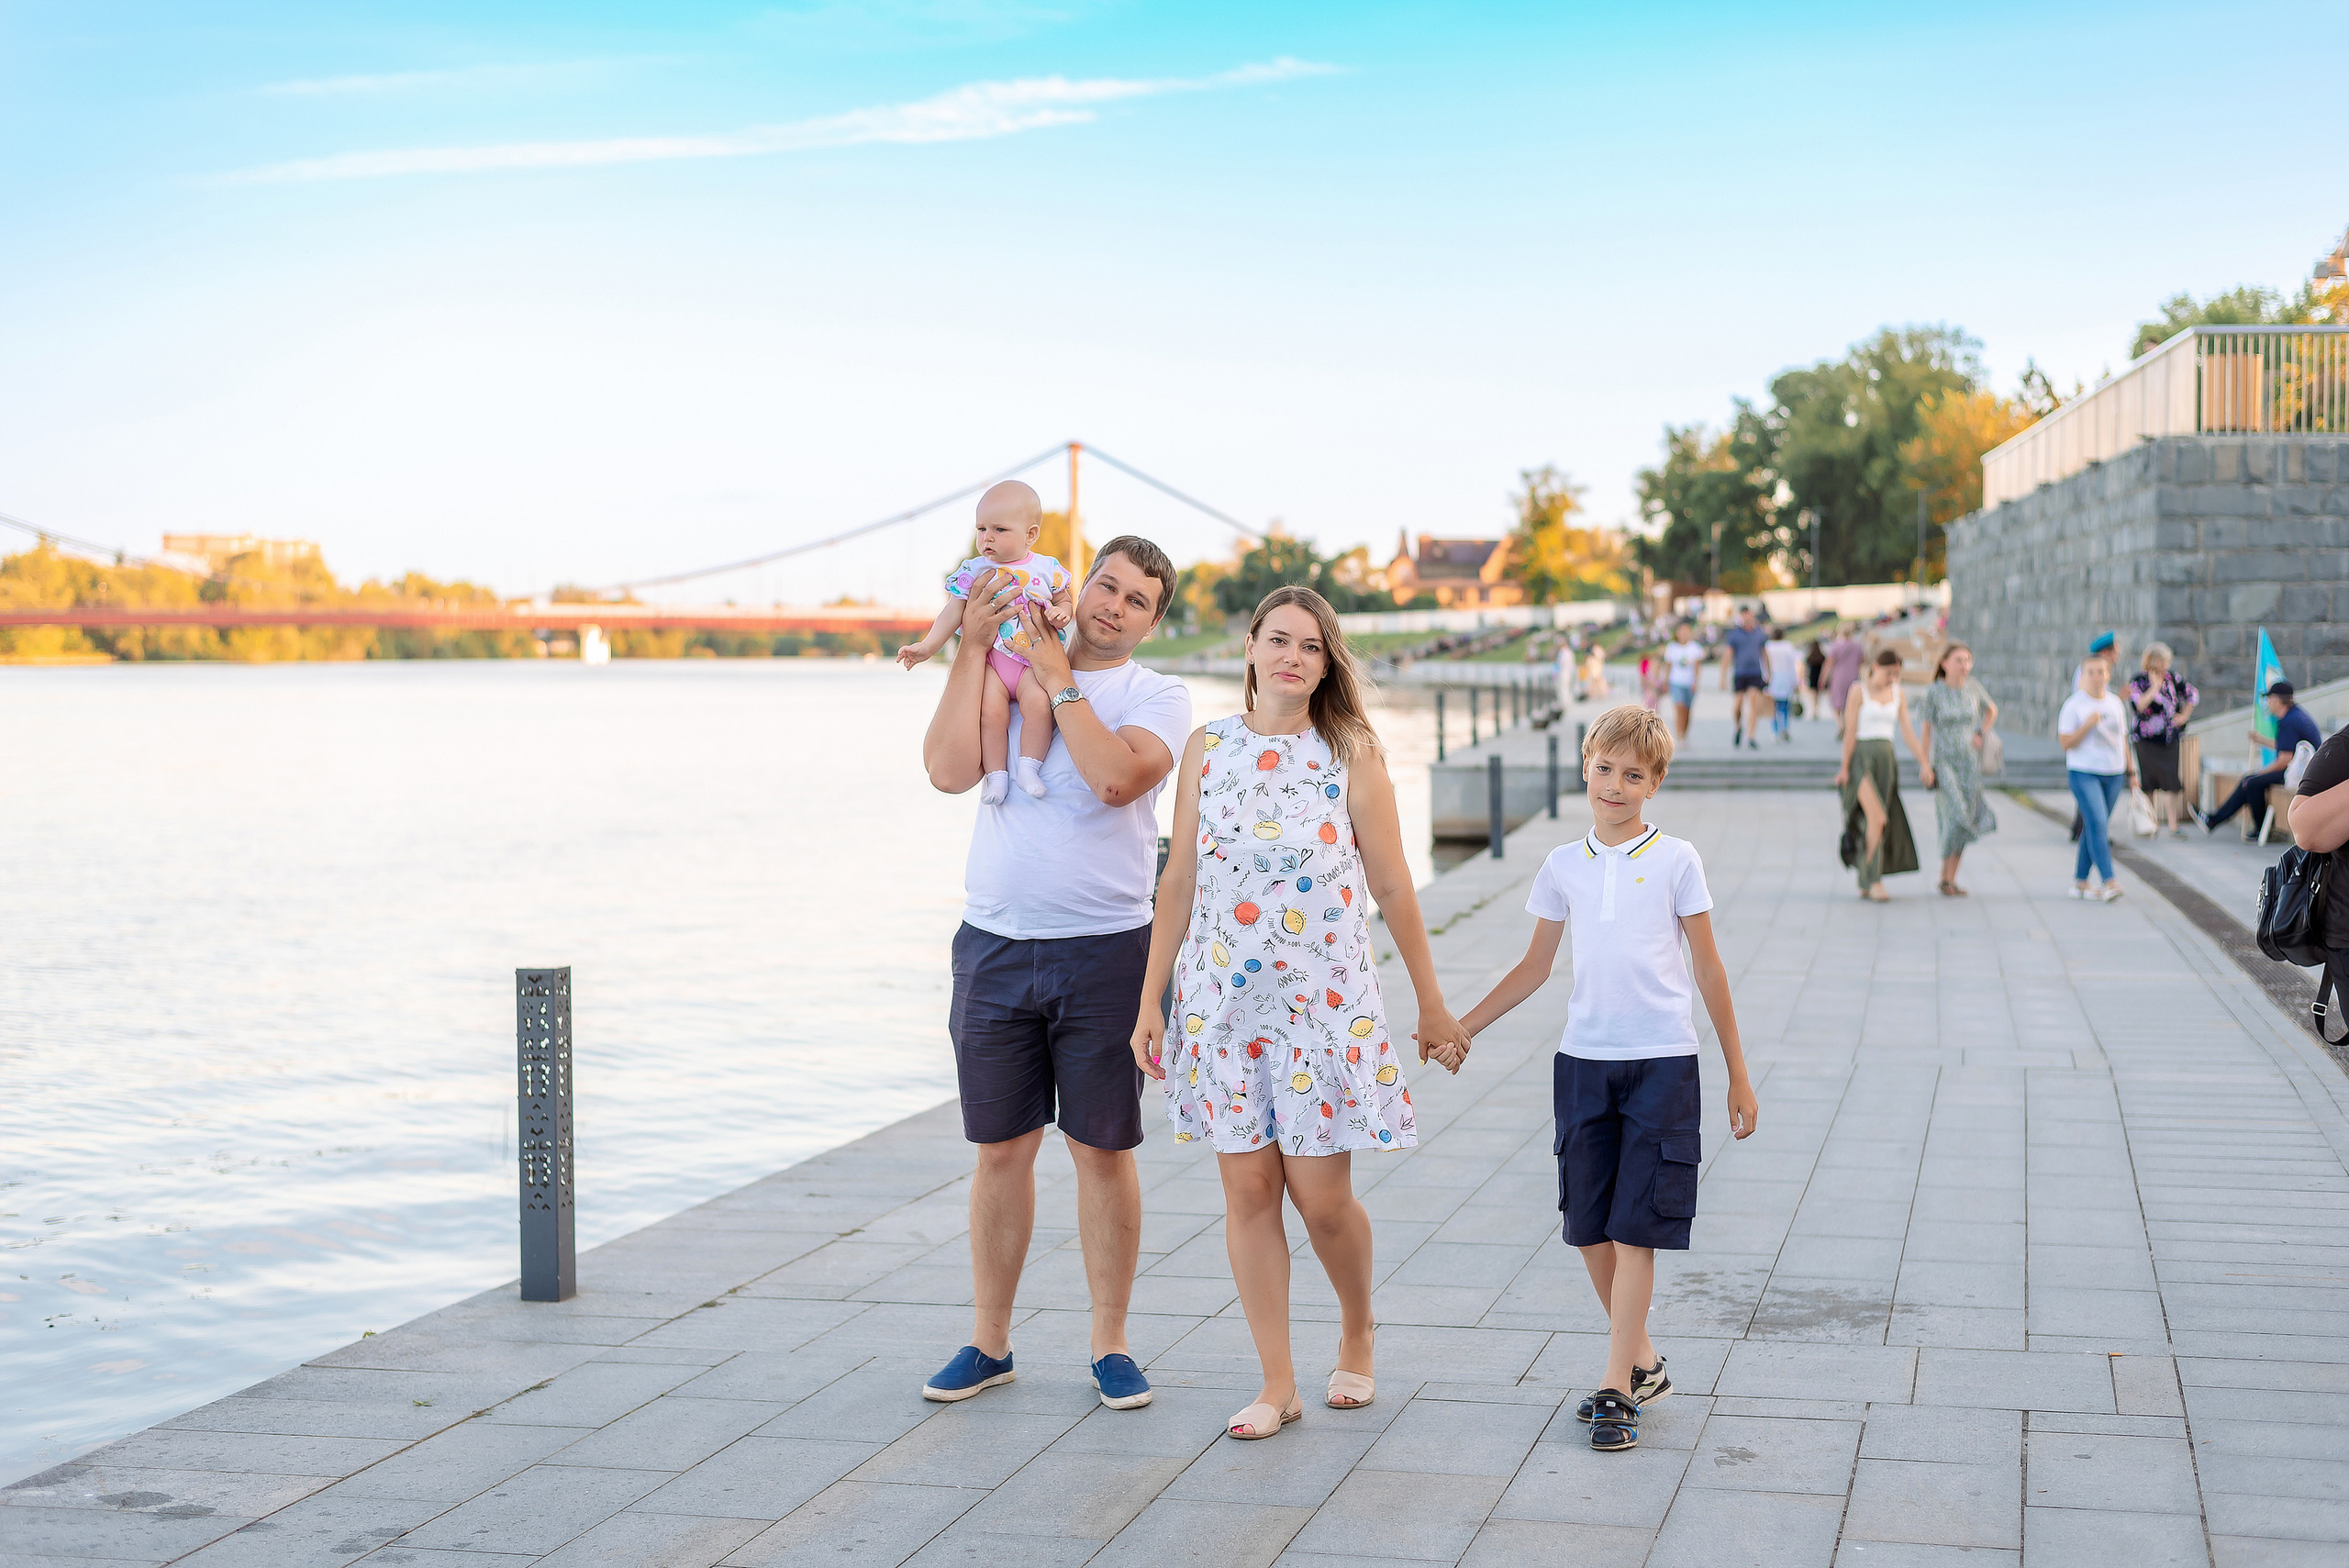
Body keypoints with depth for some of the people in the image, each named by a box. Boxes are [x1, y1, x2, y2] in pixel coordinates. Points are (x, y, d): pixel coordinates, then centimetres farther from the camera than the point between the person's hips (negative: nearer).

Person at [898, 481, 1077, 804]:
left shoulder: (1047, 569, 5)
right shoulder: (973, 571, 5)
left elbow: (1063, 600, 17)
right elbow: (953, 612, 8)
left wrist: (1062, 613, -8)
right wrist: (927, 646, 1)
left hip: (1034, 660, 0)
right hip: (989, 660, 0)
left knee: (1038, 703, -27)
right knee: (991, 710, -23)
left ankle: (1029, 765, -13)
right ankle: (996, 773, -10)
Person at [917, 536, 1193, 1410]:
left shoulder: (1158, 697, 1)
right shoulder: (1005, 674, 8)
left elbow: (1116, 777, -19)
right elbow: (948, 770, -7)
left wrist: (1056, 674, -11)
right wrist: (972, 650, -7)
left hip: (1105, 951, -2)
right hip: (994, 945, 2)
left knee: (1102, 1151, 4)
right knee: (1001, 1149, 8)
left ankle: (1110, 1346, 15)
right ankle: (989, 1343, 19)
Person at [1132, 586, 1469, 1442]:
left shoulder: (1351, 753, -2)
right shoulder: (1208, 747, 4)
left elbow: (1393, 888, 1)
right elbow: (1180, 882, 6)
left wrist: (1432, 1007, 5)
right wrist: (1149, 1001, 4)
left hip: (1326, 998, -2)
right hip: (1222, 999, 2)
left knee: (1322, 1195, 0)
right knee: (1248, 1188, 3)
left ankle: (1357, 1329, 29)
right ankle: (1277, 1384, 14)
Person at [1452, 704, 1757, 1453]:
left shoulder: (1675, 860, -1)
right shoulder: (1564, 865, 8)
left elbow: (1708, 967, 3)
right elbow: (1536, 965, 16)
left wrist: (1739, 1075, 4)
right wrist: (1461, 1026, 12)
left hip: (1661, 1061, -4)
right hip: (1583, 1060, 4)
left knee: (1634, 1229, -5)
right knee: (1589, 1228, 6)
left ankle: (1616, 1388, -2)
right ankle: (1643, 1362, 22)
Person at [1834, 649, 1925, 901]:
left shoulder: (1899, 694, 9)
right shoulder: (1858, 692, -6)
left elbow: (1908, 731, 6)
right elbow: (1850, 732, -8)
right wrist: (1845, 769, -9)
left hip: (1886, 760, 6)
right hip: (1861, 757, -5)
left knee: (1875, 824, 6)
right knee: (1878, 818, -20)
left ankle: (1864, 885, 14)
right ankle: (1875, 881, -15)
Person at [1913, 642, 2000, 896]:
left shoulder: (1973, 687, 2)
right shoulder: (1933, 692, -7)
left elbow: (1992, 710, 20)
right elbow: (1926, 730, -4)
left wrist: (1981, 735, 6)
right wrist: (1925, 765, -8)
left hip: (1970, 763, 4)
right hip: (1943, 761, -4)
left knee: (1962, 822, 3)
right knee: (1955, 816, -18)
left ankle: (1950, 879, 13)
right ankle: (1946, 875, -2)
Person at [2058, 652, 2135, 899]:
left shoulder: (2116, 704, 11)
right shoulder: (2074, 705, -5)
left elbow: (2122, 740, 18)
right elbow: (2065, 742, -9)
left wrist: (2131, 770, 15)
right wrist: (2088, 724, -19)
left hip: (2113, 774, 5)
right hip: (2083, 773, -5)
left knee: (2094, 828, 8)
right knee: (2097, 823, -17)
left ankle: (2080, 883, 16)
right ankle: (2110, 882, -24)